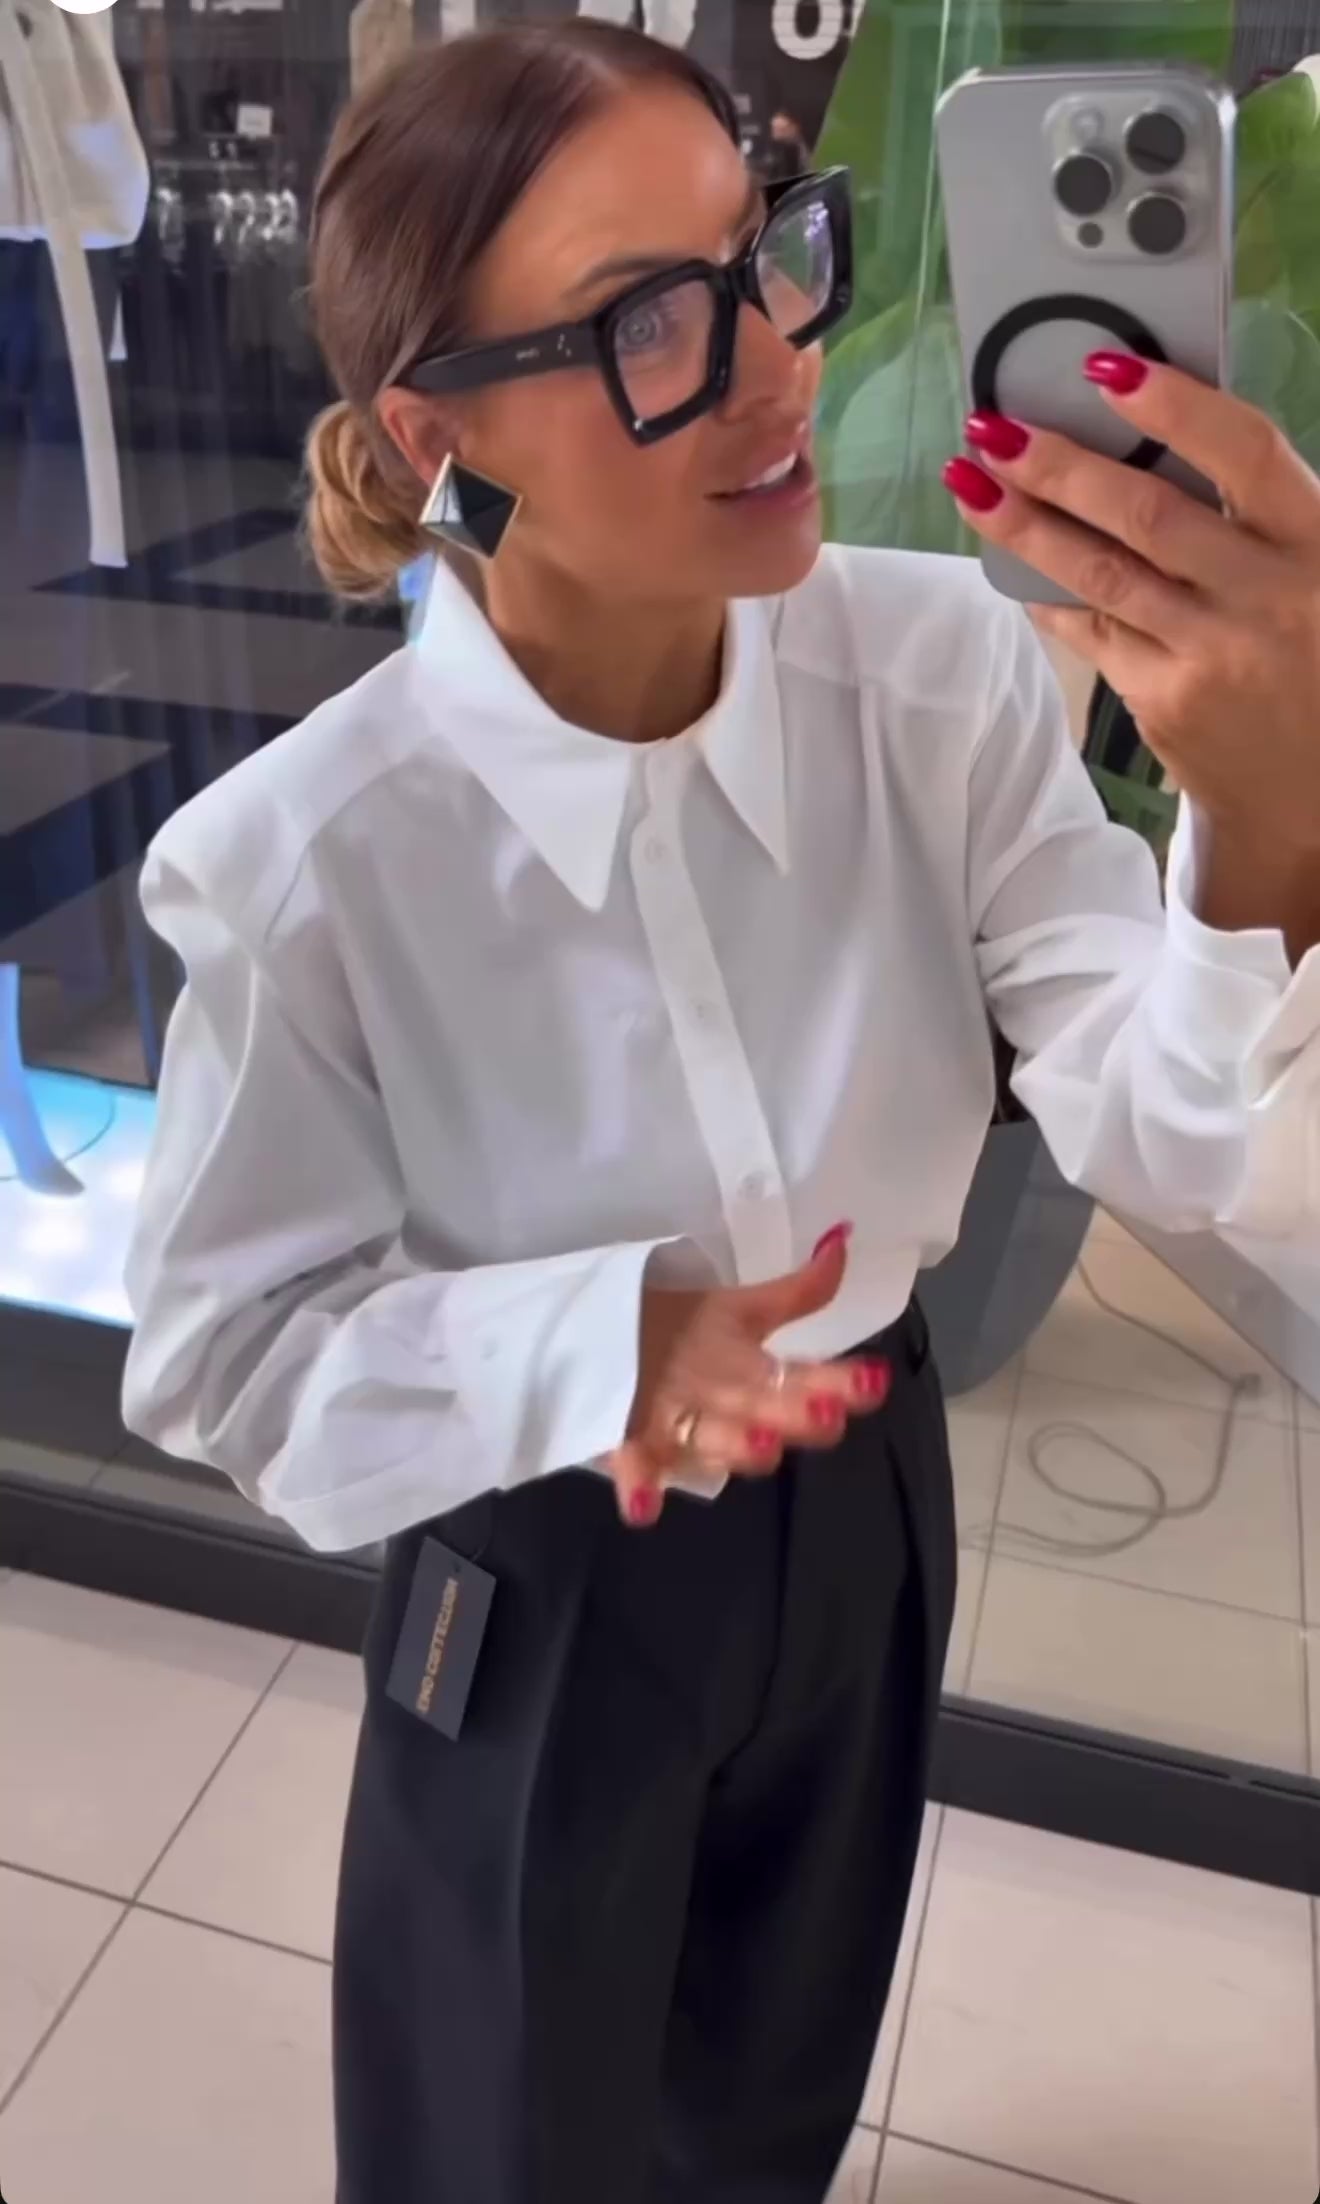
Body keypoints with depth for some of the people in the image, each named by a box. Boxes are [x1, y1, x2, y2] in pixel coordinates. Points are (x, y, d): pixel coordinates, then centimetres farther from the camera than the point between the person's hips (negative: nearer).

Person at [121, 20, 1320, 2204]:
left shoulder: (943, 670, -20)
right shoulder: (307, 859, -28)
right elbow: (230, 1354, -17)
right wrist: (601, 1350, -34)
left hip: (867, 1517, 4)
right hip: (545, 1599, -3)